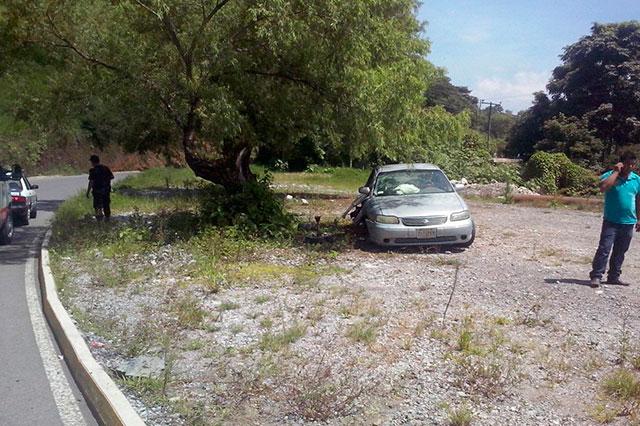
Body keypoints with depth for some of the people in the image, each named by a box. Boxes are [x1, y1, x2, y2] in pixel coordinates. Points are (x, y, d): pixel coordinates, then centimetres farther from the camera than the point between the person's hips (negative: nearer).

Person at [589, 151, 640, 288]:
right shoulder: (610, 175, -5)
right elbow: (603, 187, -28)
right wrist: (616, 171, -19)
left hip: (629, 222, 5)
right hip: (611, 221, -4)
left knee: (620, 252, 12)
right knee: (604, 248, -9)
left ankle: (614, 276, 21)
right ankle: (596, 276, -6)